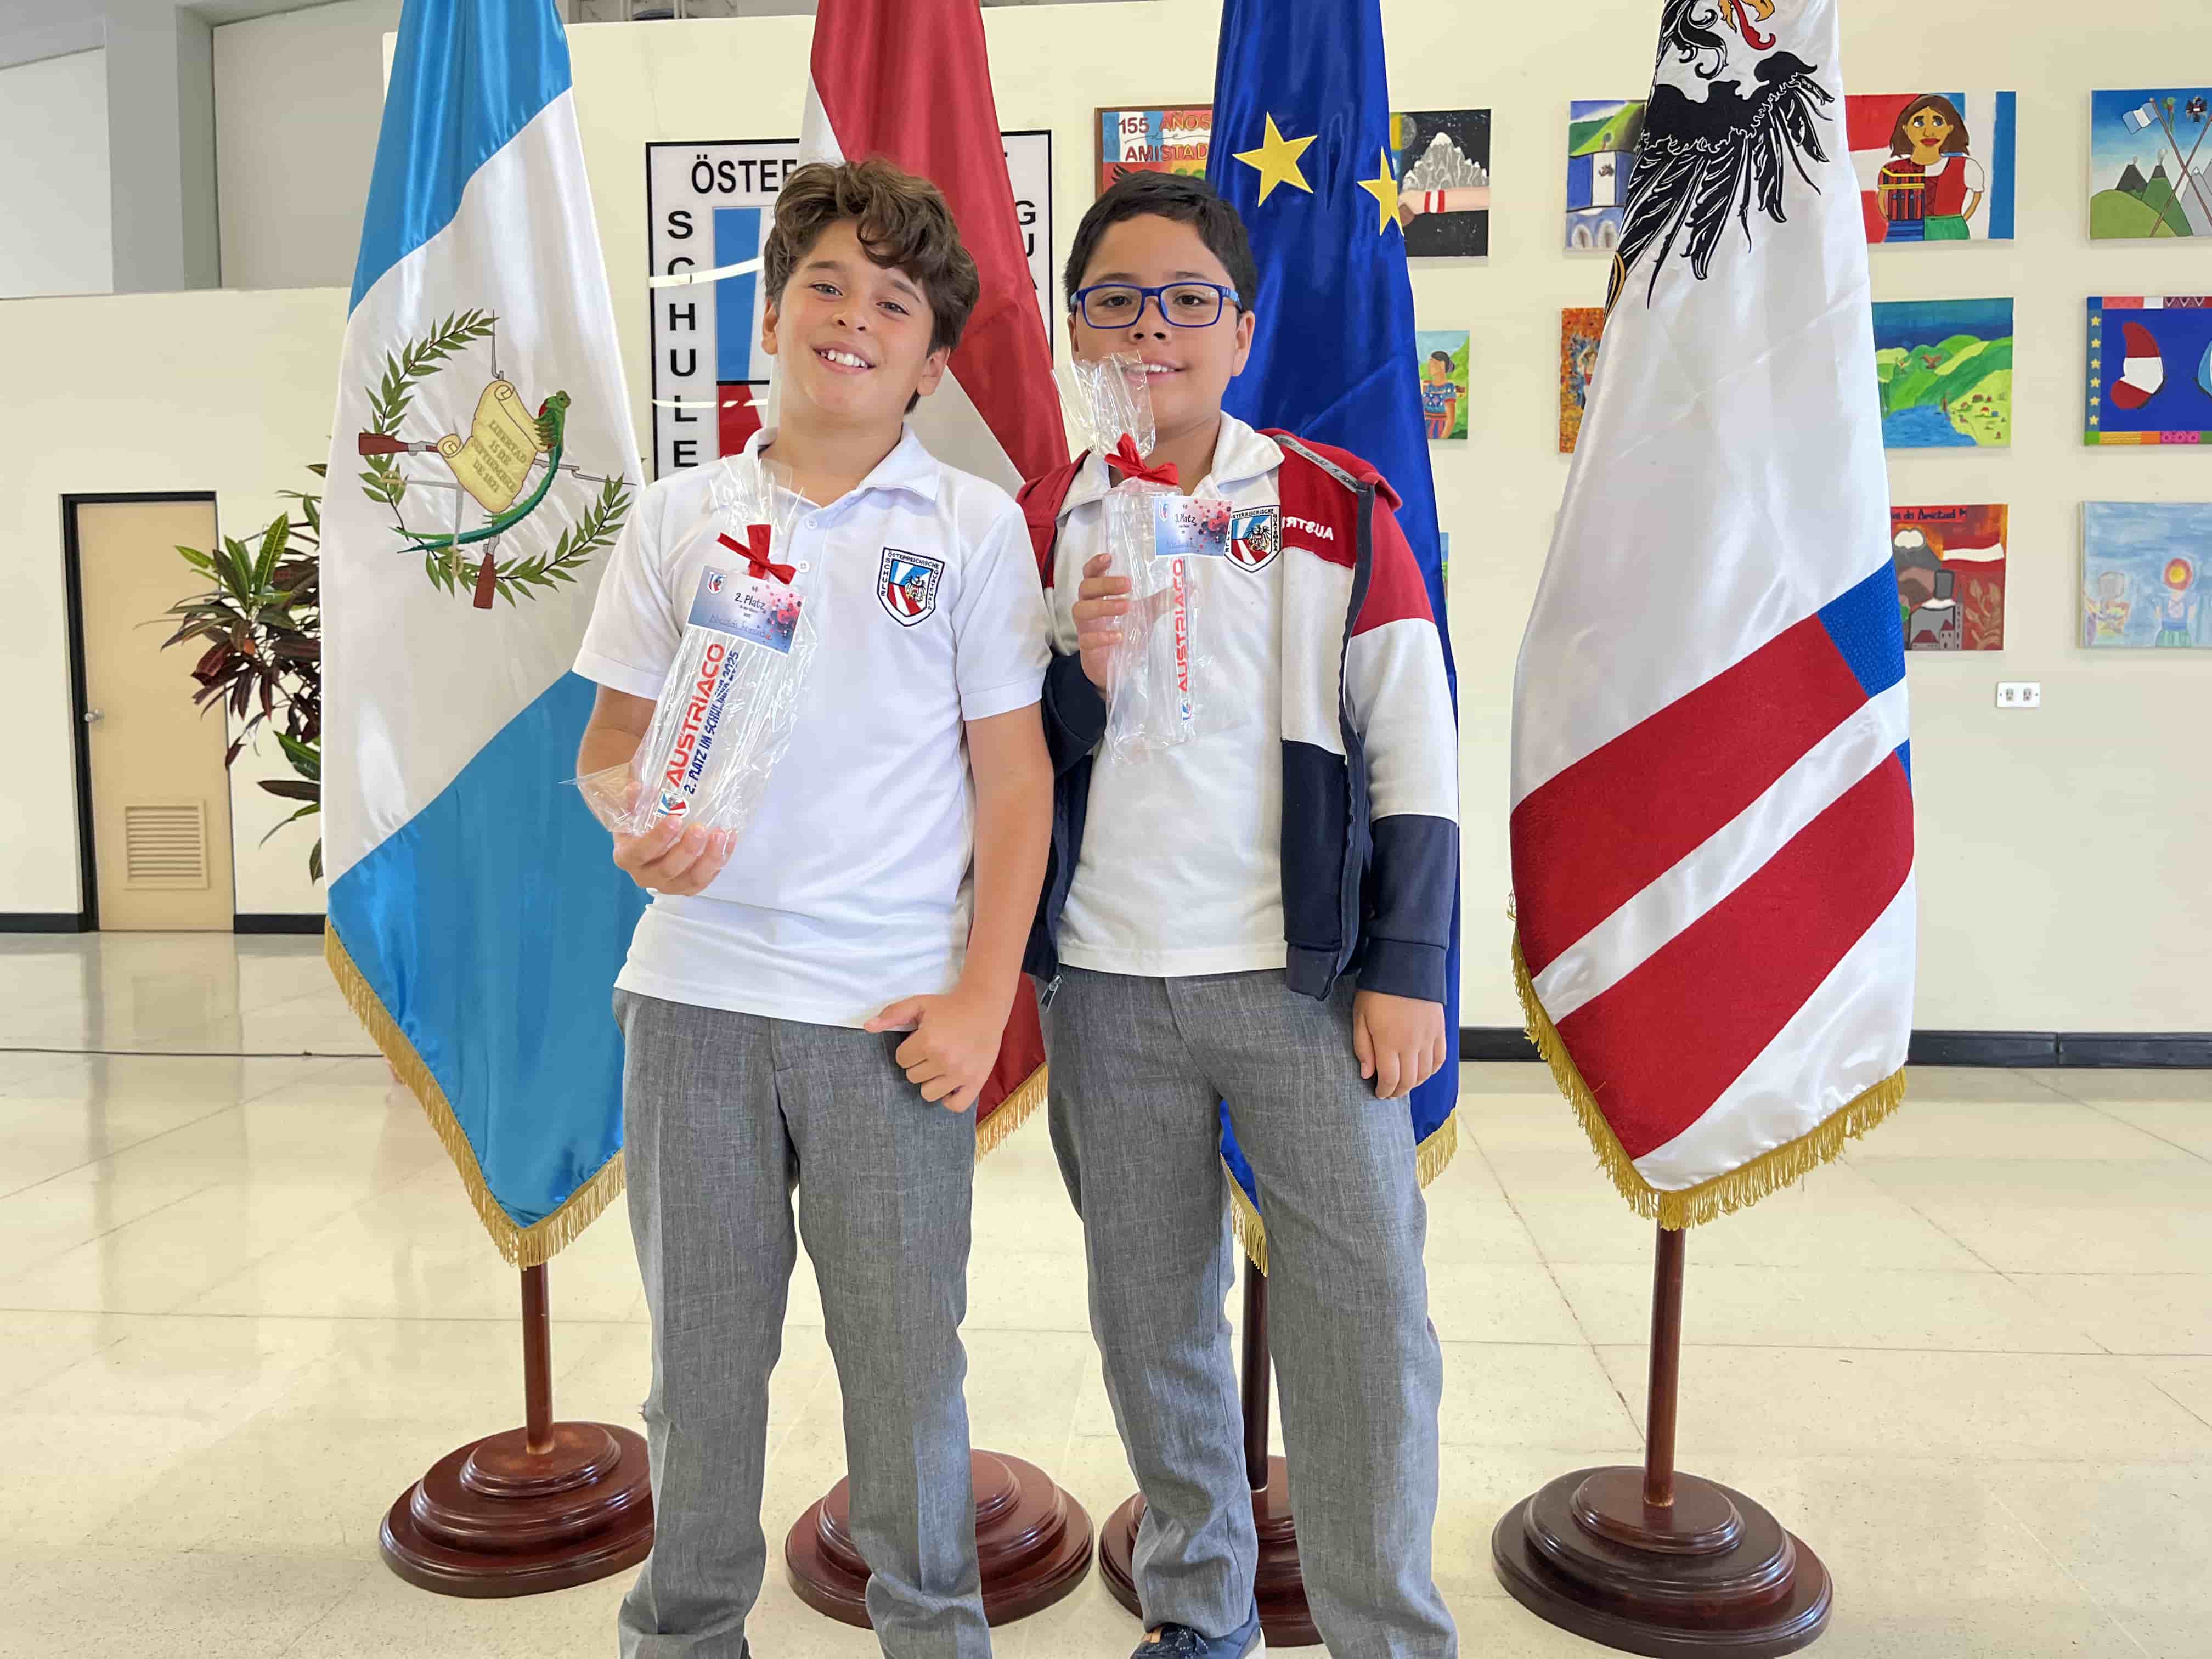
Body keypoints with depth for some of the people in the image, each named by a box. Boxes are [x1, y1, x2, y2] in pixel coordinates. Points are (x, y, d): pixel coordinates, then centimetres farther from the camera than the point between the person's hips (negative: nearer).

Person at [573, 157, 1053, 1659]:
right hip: (696, 993, 2)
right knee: (703, 1347, 14)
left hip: (890, 1012, -2)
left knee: (907, 1355, 8)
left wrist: (982, 997, -6)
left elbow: (1014, 774, 0)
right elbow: (613, 738, 12)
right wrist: (640, 829, -11)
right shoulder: (679, 517, 8)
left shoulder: (974, 525, 2)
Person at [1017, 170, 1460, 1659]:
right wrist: (1081, 673, -11)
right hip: (1106, 988, 3)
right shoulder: (1039, 530, 8)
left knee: (1364, 1304, -2)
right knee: (1150, 1306, 12)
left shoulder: (1339, 511, 2)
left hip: (1304, 976, -2)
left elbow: (1417, 747, 1)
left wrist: (1408, 968, -5)